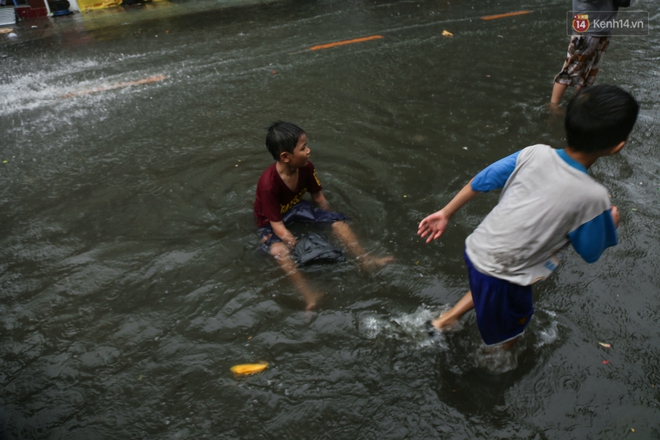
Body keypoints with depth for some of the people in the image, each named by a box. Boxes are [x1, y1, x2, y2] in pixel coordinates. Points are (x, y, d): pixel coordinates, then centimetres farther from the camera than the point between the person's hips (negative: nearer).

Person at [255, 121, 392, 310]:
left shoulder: (306, 167, -17)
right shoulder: (268, 184, -35)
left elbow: (318, 196, -1)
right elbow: (276, 223, -31)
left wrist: (329, 219, 3)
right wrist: (293, 242, -35)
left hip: (296, 208, 6)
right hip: (270, 221, -6)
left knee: (338, 219, -8)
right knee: (279, 249, -38)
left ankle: (365, 259, 6)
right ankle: (308, 294, -35)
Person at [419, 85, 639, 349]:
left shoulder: (534, 154, -10)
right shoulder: (592, 197, -21)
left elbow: (480, 181, -3)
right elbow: (590, 253, -5)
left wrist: (445, 213, 8)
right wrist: (611, 221, 14)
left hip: (476, 249, 4)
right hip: (502, 275, -4)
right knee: (512, 325, 27)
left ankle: (447, 318, 43)